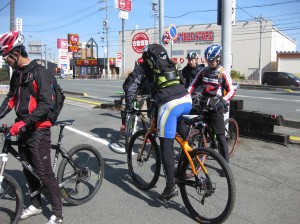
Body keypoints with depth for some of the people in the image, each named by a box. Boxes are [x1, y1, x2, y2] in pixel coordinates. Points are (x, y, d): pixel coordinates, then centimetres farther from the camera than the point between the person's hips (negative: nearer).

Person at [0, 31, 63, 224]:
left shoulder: (39, 72, -15)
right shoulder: (17, 74, 10)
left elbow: (46, 104, -22)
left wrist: (24, 122, -28)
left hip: (38, 130, -8)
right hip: (23, 129, 8)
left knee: (44, 172, -3)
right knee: (29, 169, 17)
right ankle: (36, 205, 34)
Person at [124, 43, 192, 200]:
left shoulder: (143, 64, 16)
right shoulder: (168, 62, 31)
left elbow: (131, 87, 11)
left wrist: (128, 107, 22)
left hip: (169, 104, -6)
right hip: (187, 99, 6)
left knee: (166, 146, 0)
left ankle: (171, 187, -1)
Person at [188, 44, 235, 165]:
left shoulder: (223, 73, -6)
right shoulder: (203, 72, 7)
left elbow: (231, 91, -11)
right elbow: (193, 85, 5)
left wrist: (222, 101, -28)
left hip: (215, 108, -4)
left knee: (220, 136, -3)